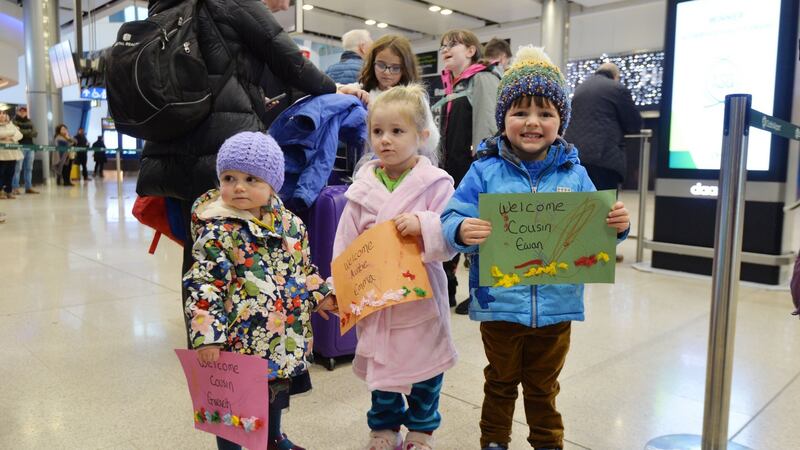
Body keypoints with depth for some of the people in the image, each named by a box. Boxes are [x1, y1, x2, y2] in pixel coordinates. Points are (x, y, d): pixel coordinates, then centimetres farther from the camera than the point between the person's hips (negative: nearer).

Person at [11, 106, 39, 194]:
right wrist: (29, 131, -9)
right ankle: (15, 188, -7)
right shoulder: (14, 121, 4)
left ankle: (28, 187, 9)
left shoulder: (29, 122, 19)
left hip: (30, 146, 5)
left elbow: (35, 133, 7)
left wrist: (23, 131, -7)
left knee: (29, 168, 6)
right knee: (18, 168, -8)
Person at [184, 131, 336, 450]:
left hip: (284, 335, 6)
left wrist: (320, 294, 12)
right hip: (240, 338, -6)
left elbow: (304, 267, 16)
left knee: (277, 390, 26)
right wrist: (207, 335, -23)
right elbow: (203, 285, -18)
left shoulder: (289, 223, 1)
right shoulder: (217, 231, -16)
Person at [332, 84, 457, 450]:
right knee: (379, 364, 17)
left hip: (420, 295, -3)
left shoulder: (436, 184, -9)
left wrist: (424, 225, -30)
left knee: (424, 366, 13)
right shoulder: (363, 187, 1)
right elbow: (345, 245, 6)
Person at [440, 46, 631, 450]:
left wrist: (617, 225, -17)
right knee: (500, 383, 20)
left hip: (555, 306, 2)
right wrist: (462, 232, -35)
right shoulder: (485, 171, -8)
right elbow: (452, 219, -13)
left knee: (543, 386, 22)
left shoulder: (574, 174, 0)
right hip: (499, 303, -1)